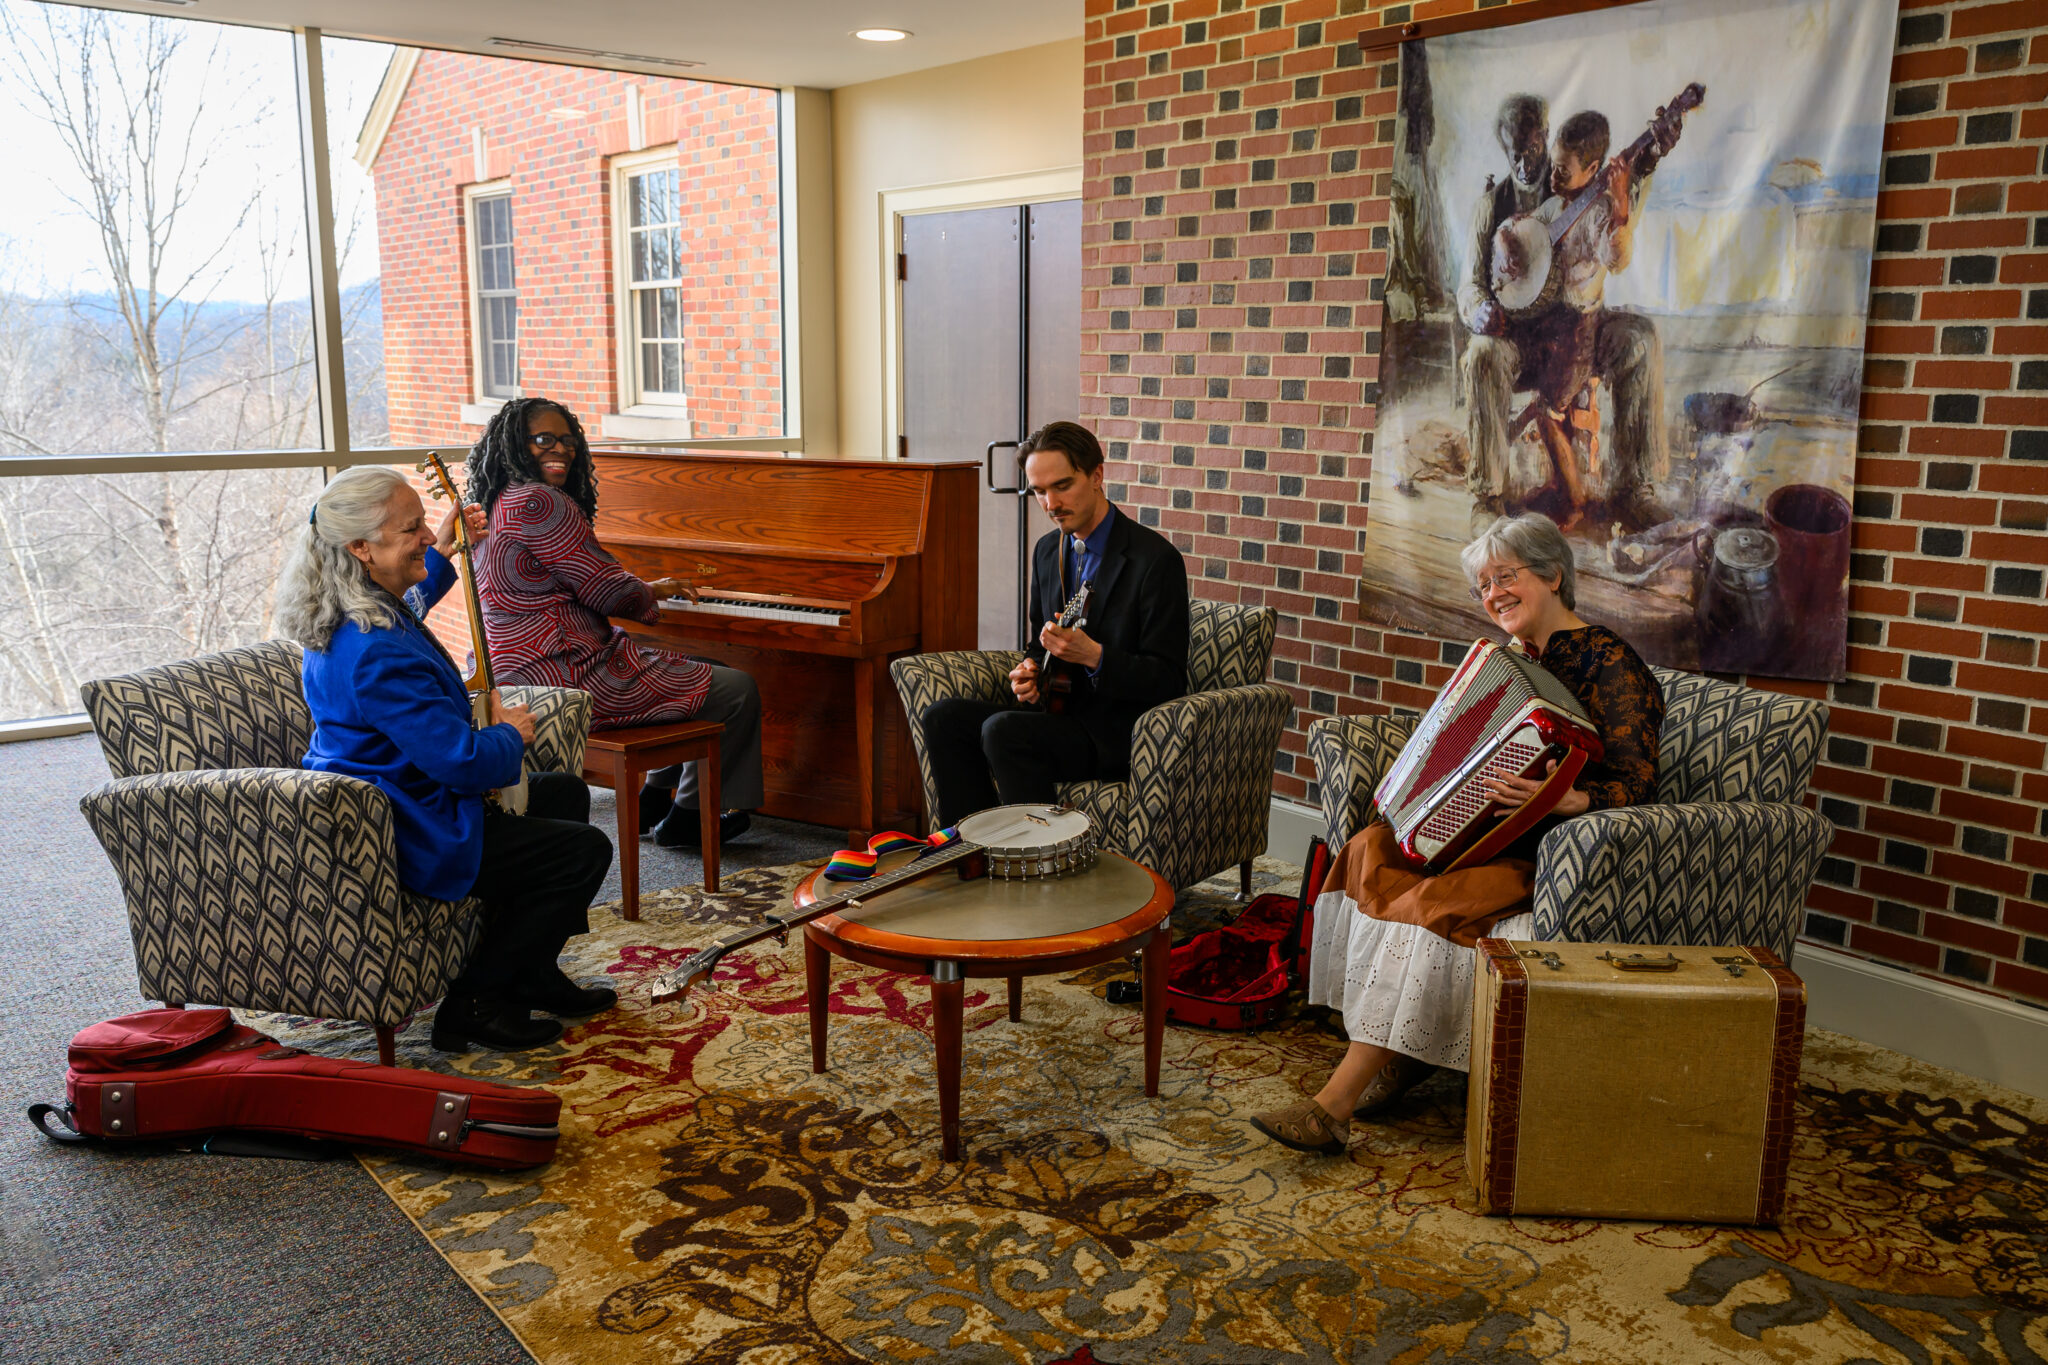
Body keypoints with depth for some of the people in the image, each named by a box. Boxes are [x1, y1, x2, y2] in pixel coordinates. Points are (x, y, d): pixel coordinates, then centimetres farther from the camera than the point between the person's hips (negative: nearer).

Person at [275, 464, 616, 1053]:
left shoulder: (347, 613, 3)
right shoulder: (378, 653, -32)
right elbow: (465, 763, -30)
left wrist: (440, 553, 29)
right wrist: (510, 735, -10)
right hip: (404, 842, -11)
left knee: (564, 792, 21)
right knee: (584, 850, -9)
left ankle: (531, 974, 27)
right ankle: (477, 1005, 2)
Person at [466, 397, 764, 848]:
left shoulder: (499, 504, 14)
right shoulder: (537, 503, -19)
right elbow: (607, 591, -16)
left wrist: (649, 588, 24)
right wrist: (651, 593, 5)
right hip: (570, 682, -11)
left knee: (698, 673, 28)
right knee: (739, 691, -1)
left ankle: (654, 798, 28)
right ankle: (685, 817, 12)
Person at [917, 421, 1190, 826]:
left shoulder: (1155, 558, -12)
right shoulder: (1048, 550, 12)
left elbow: (1168, 679, -13)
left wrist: (1093, 655, -27)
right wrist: (1030, 670, 0)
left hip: (1117, 732, -8)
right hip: (1058, 709, 8)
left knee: (1003, 730, -30)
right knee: (942, 717, -11)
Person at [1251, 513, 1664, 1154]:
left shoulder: (1609, 662, -9)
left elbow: (1636, 784, -16)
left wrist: (1565, 799, -36)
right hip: (1491, 835, 8)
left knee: (1433, 902, -31)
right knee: (1371, 850, -17)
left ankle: (1335, 1104, -30)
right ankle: (1398, 1052, -12)